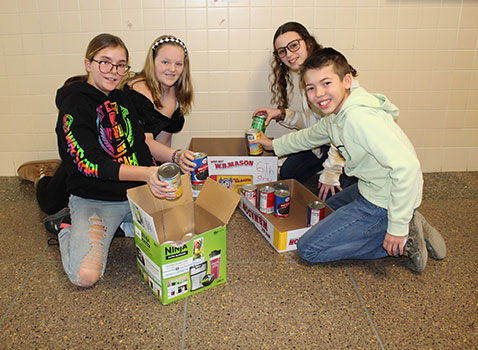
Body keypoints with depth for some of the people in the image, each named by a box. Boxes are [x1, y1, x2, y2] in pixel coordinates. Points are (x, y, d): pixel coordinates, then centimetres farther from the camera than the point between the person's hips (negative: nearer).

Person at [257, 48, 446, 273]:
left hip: (385, 201, -10)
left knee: (309, 249, -5)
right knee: (328, 208, 36)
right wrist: (274, 144, 35)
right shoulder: (335, 115, 3)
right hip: (370, 188, 10)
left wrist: (397, 227, -28)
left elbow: (406, 166, -33)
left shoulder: (359, 117, -28)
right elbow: (310, 136, 27)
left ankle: (403, 240, -4)